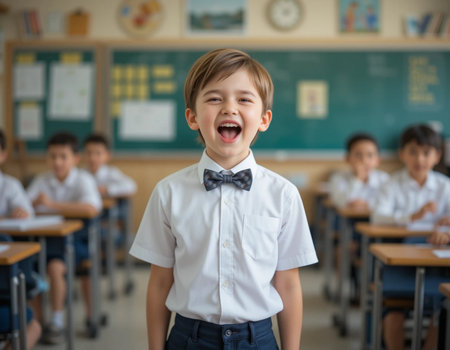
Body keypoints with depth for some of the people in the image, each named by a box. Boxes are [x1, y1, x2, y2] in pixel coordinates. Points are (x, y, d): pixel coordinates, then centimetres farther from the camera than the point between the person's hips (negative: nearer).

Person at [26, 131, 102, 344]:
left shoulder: (83, 179, -6)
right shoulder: (42, 181, 9)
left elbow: (91, 209, -25)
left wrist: (52, 204, -23)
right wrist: (33, 203, -21)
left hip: (75, 238, -4)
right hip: (46, 237, 4)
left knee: (55, 266, -29)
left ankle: (57, 322, -12)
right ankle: (36, 319, -4)